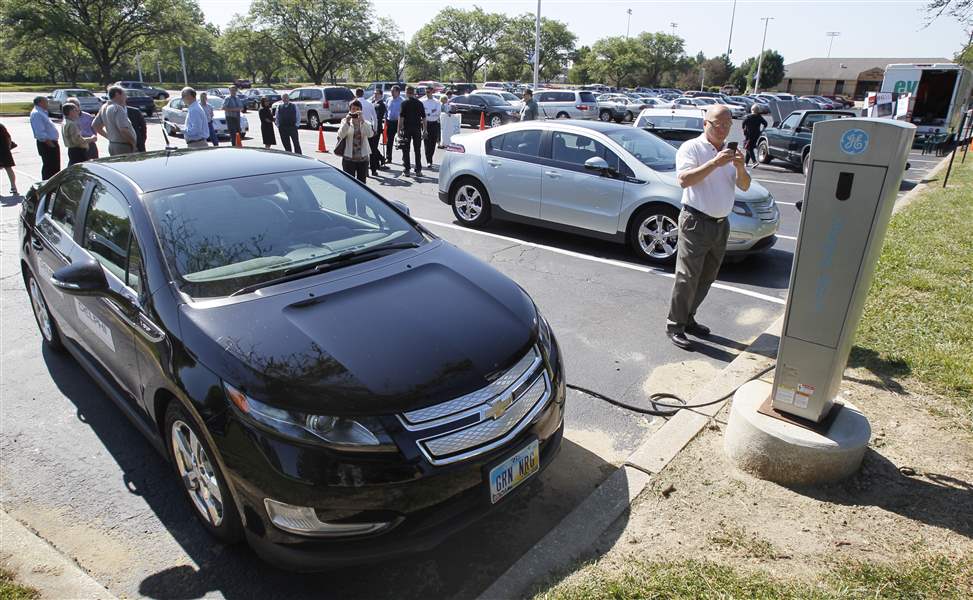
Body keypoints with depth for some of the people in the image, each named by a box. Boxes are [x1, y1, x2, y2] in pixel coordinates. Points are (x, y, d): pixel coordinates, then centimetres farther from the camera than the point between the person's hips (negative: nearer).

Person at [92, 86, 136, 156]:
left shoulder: (104, 108, 13)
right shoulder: (118, 109, -16)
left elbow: (95, 125, 21)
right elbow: (123, 130, -27)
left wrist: (109, 136, 19)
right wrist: (133, 142, -14)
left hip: (112, 145, 10)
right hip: (123, 146, -10)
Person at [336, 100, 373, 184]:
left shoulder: (365, 122, 5)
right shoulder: (345, 121, 2)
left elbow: (370, 134, -16)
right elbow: (341, 135, -15)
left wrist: (362, 121, -26)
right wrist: (347, 122, -26)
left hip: (363, 158, 2)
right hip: (349, 158, -2)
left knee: (362, 183, 10)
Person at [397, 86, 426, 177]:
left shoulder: (404, 103, -6)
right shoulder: (420, 103, 4)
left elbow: (401, 118, -10)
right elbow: (424, 118, 5)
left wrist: (399, 130, -7)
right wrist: (424, 130, 11)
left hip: (406, 128, -3)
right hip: (417, 129, 3)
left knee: (405, 150, 6)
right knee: (417, 150, 7)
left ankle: (407, 169, 5)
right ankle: (418, 170, 6)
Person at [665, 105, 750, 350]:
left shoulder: (730, 153, 14)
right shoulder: (691, 148, -6)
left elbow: (744, 186, 6)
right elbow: (684, 180, -22)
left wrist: (740, 167, -13)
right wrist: (714, 163, -29)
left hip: (721, 224, 7)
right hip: (696, 222, -7)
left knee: (706, 278, 14)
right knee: (687, 278, -6)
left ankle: (687, 318, 27)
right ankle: (675, 325, 3)